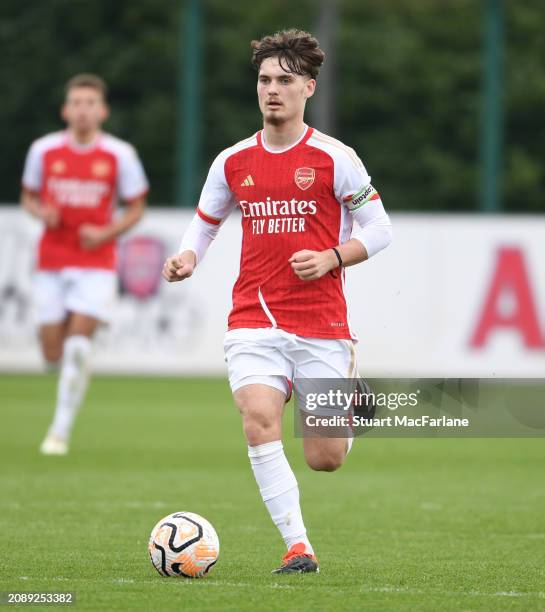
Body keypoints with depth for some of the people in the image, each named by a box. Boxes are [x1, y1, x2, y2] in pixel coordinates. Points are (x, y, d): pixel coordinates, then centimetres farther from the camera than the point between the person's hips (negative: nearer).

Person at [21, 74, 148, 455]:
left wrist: (106, 233, -12)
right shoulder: (44, 150, 1)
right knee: (54, 354, 1)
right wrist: (42, 212, -9)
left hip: (96, 263, -2)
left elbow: (136, 209, 5)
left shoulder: (120, 155, -3)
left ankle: (61, 431, -9)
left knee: (78, 345, -15)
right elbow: (29, 196, 14)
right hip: (52, 262, 2)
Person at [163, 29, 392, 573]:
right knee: (259, 423, -24)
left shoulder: (333, 158, -1)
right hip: (254, 320, 2)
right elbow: (205, 222, 21)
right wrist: (187, 257, -1)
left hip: (321, 323, -2)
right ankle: (298, 547, -18)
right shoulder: (233, 162, 7)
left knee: (325, 459, 0)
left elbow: (378, 230, 4)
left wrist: (331, 257, -13)